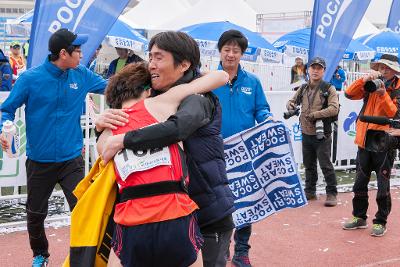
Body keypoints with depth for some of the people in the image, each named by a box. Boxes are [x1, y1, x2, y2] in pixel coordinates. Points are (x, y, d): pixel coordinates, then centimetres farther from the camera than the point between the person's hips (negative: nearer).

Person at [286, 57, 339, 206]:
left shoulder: (328, 89, -7)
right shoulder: (303, 89, 9)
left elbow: (334, 109, -18)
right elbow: (292, 101, 22)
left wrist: (315, 114, -20)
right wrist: (291, 106, -3)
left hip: (322, 134, -6)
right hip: (306, 134, 6)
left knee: (325, 165, -3)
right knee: (309, 165, 15)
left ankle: (331, 194, 8)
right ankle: (310, 191, 28)